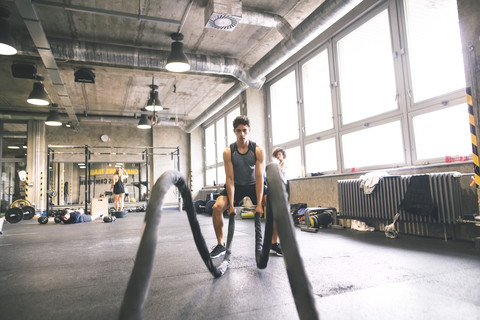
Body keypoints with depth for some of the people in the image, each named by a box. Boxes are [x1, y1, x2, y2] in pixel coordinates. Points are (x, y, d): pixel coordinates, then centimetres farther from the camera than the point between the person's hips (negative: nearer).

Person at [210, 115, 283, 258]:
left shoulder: (258, 150, -18)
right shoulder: (228, 152, -17)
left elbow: (259, 177, -21)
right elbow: (230, 178, -18)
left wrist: (259, 203, -26)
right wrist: (231, 205, -23)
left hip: (254, 185, 0)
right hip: (236, 186, 0)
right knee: (217, 207, -22)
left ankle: (274, 244, -3)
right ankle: (220, 245, -3)